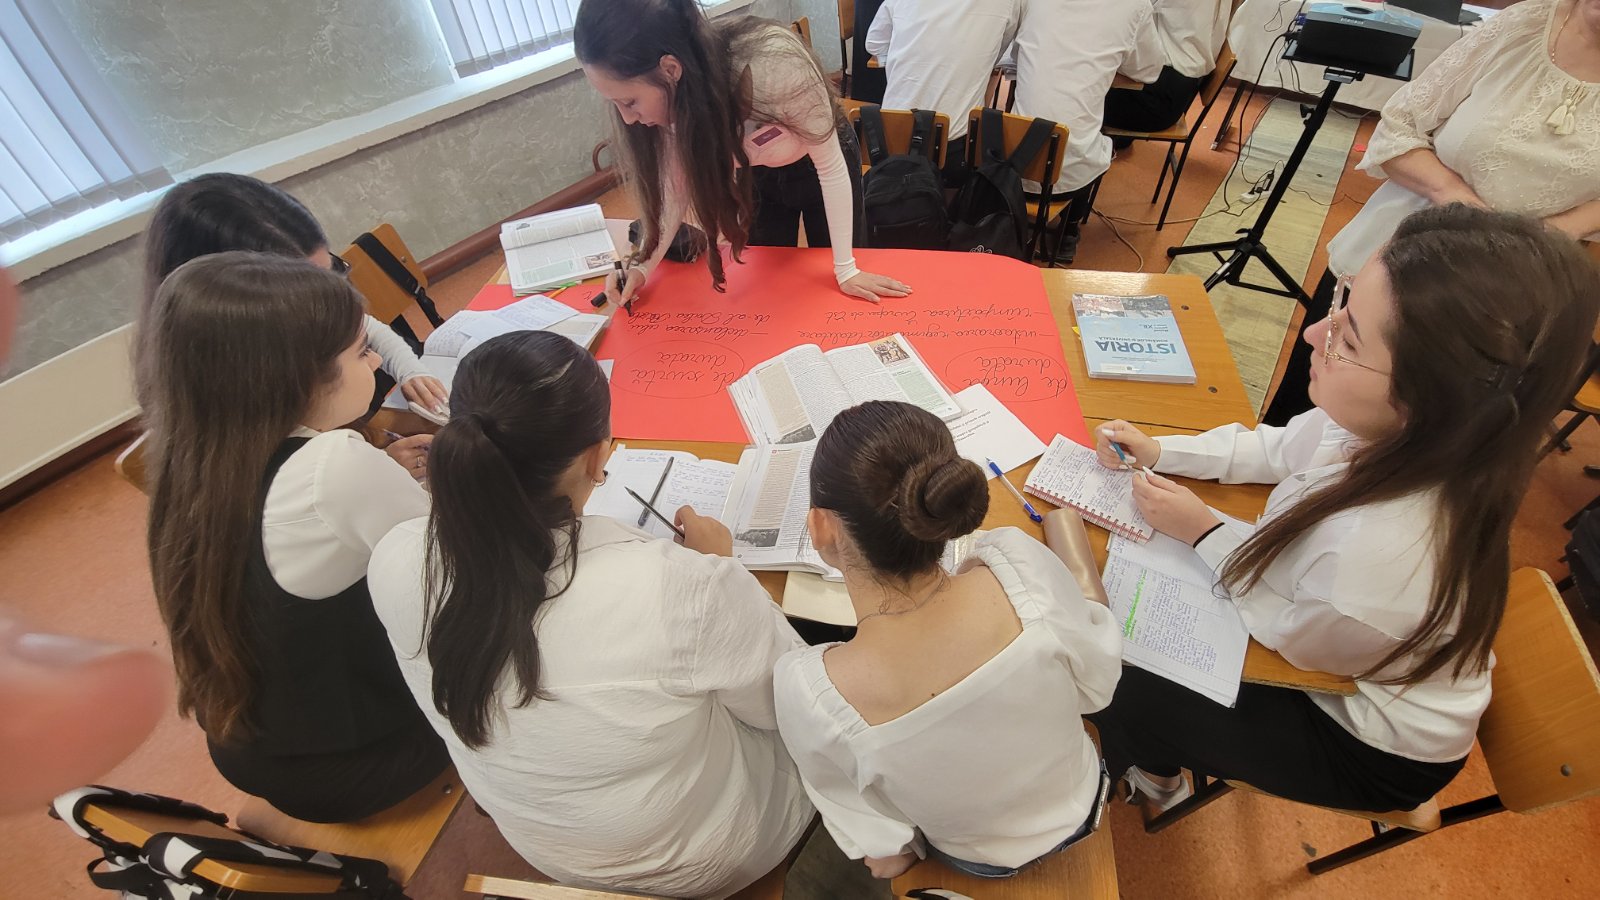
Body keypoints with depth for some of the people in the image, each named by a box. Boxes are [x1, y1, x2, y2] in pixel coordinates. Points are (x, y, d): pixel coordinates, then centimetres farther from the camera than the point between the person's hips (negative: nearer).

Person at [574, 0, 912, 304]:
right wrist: (644, 266, -24)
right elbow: (678, 185, -12)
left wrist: (846, 269, -24)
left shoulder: (774, 65, -41)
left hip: (822, 166, -3)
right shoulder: (673, 94, -26)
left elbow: (831, 166, -28)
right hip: (758, 175, 3)